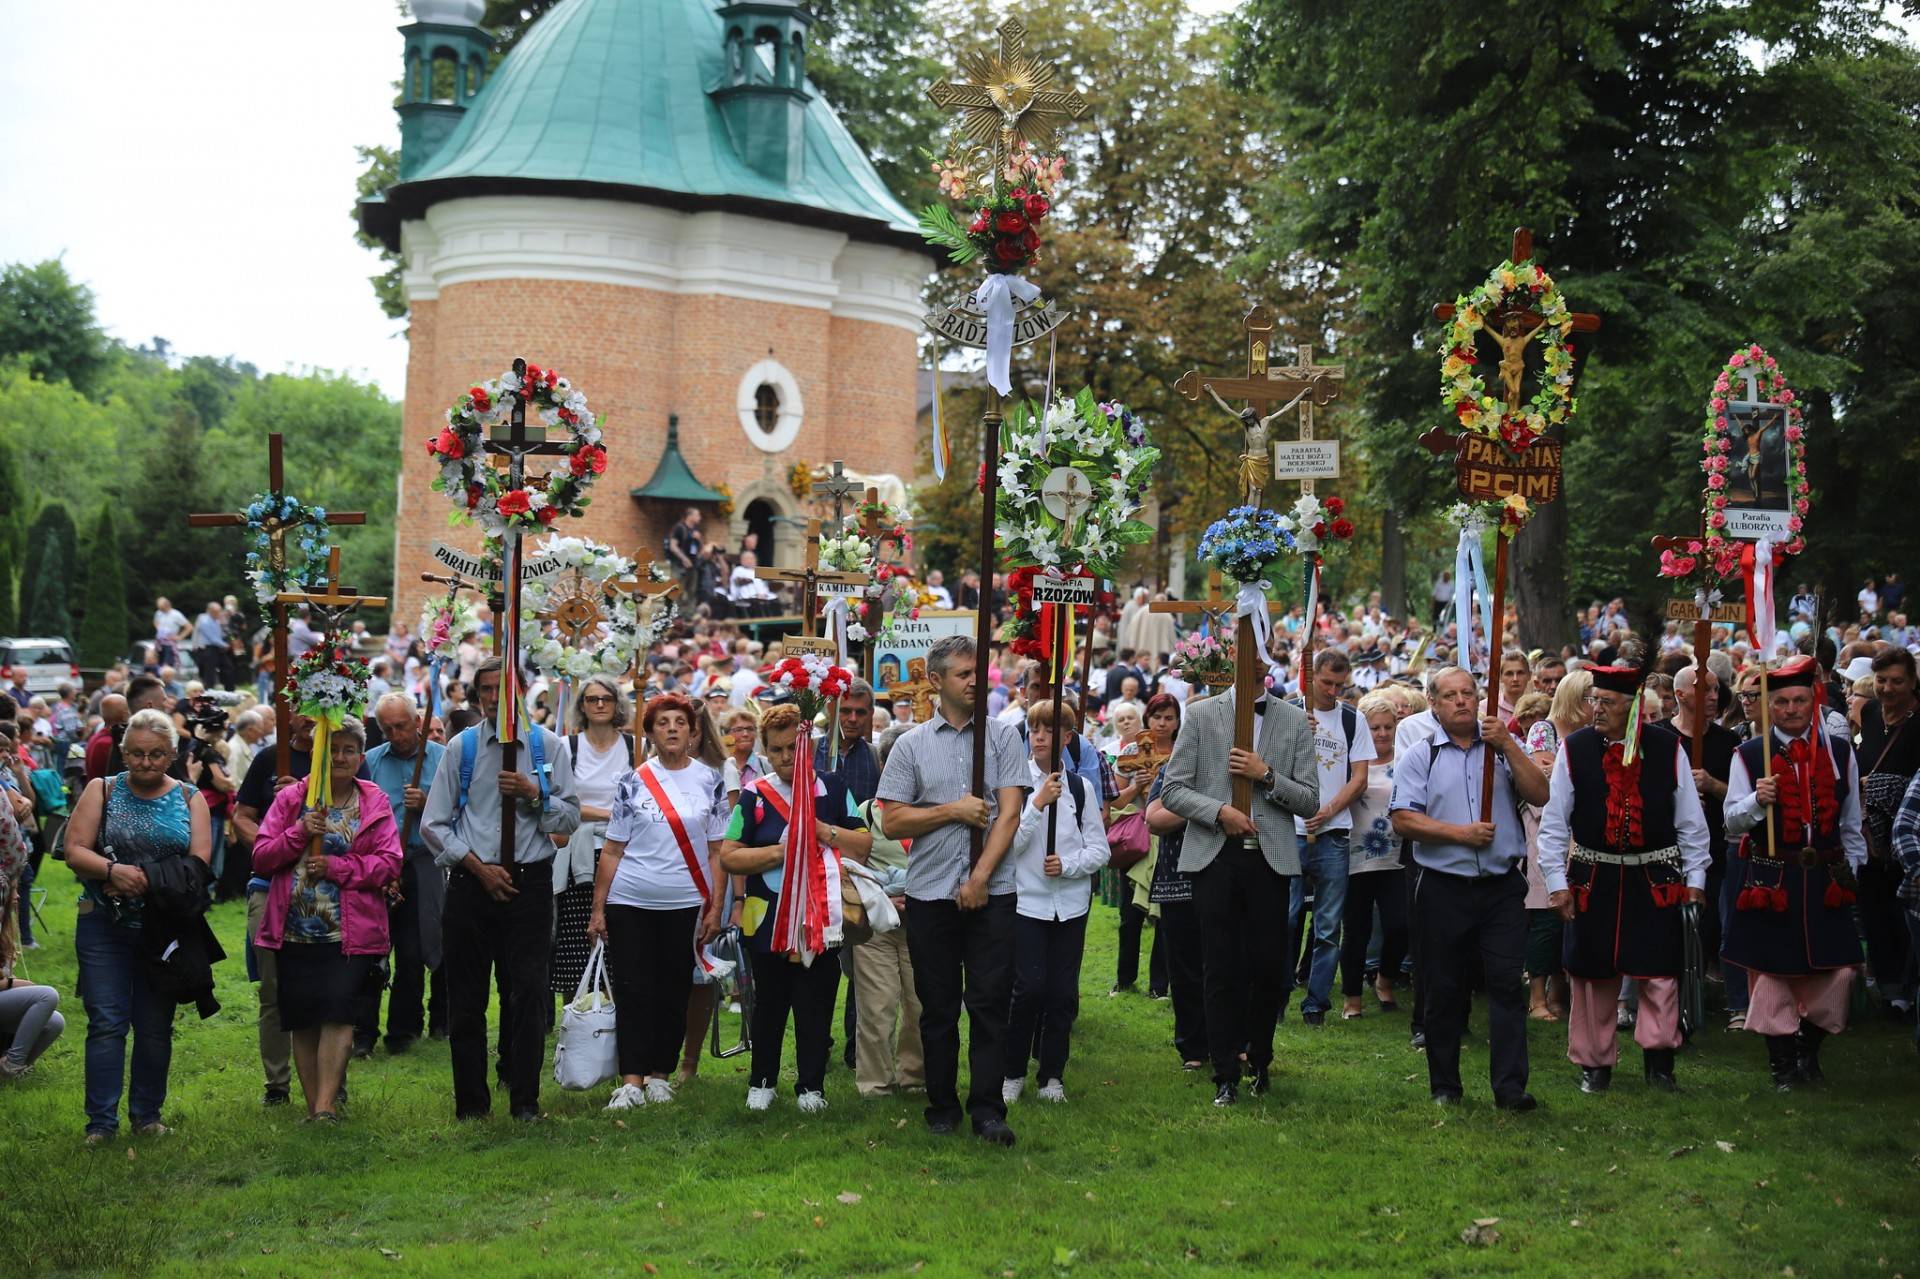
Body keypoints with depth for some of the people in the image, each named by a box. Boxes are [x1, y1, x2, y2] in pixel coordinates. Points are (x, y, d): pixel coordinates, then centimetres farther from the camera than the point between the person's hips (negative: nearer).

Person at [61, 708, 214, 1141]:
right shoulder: (102, 791, 5)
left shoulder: (189, 798, 7)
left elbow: (199, 860, -6)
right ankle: (101, 1121, -3)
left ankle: (147, 1114, 18)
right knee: (106, 1023, -5)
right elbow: (75, 851, -4)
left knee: (155, 1026, 7)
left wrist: (145, 881, -18)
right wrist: (113, 871, -23)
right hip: (104, 926, -1)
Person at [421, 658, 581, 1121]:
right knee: (466, 999, 4)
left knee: (528, 994, -4)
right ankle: (471, 1102, 13)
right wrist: (479, 868, -6)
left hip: (529, 883, -1)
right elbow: (434, 824, 3)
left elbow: (570, 818, 5)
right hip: (471, 882, 1)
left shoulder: (547, 746, 5)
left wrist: (533, 794, -11)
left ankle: (525, 1101, 4)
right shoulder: (461, 748, 5)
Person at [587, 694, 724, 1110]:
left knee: (673, 993, 5)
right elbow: (612, 851, 3)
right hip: (629, 902, 0)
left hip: (685, 904, 0)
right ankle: (631, 1081, -3)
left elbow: (717, 852, 5)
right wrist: (597, 909, 0)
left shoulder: (710, 780, 4)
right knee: (632, 990, -3)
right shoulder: (633, 783, 2)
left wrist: (715, 909, -1)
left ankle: (660, 1076, 15)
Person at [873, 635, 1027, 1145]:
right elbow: (893, 822, 1)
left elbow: (1009, 814, -2)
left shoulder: (1003, 737, 5)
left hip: (991, 890, -1)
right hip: (930, 892, 1)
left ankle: (988, 1110, 1)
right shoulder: (911, 744, 6)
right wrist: (955, 810, -8)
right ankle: (942, 1106, 16)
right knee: (938, 1006, 6)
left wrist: (980, 878, -10)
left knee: (989, 1002, -2)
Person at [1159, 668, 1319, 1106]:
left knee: (1270, 968, 4)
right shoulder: (1202, 715, 5)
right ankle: (1226, 1075, 9)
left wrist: (1266, 775, -10)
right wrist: (1219, 811, -13)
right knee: (1222, 970, 1)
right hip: (1215, 857, -1)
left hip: (1270, 859, 1)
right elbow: (1172, 790, 2)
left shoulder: (1295, 721, 8)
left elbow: (1310, 801, 5)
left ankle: (1258, 1058, 26)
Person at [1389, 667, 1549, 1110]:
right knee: (1443, 990, 6)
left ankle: (1510, 1087, -5)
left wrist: (1507, 745, -11)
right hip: (1443, 888, 0)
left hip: (1502, 887, 1)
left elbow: (1539, 795, -4)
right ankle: (1444, 1085, 18)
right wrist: (1461, 833, -13)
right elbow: (1404, 820, -5)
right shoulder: (1418, 757, 5)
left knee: (1507, 983, -6)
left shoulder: (1502, 749, 10)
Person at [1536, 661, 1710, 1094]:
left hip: (1655, 878, 0)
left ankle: (1659, 1062, 10)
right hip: (1592, 877, 0)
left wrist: (1695, 877, 3)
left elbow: (1690, 820, 5)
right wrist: (1556, 880, -3)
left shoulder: (1667, 748, -2)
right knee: (1593, 976, 7)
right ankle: (1595, 1062, 19)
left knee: (1659, 973, -1)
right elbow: (1554, 822, 1)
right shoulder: (1574, 748, -2)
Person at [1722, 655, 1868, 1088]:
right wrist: (1757, 800, -20)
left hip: (1825, 879, 2)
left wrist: (1849, 870, 11)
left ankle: (1809, 1050, 20)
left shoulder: (1840, 753, 7)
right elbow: (1732, 822, -2)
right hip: (1770, 880, -2)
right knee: (1772, 970, 2)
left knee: (1835, 970, 0)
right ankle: (1782, 1060, 15)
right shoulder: (1749, 755, -1)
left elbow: (1851, 824, 14)